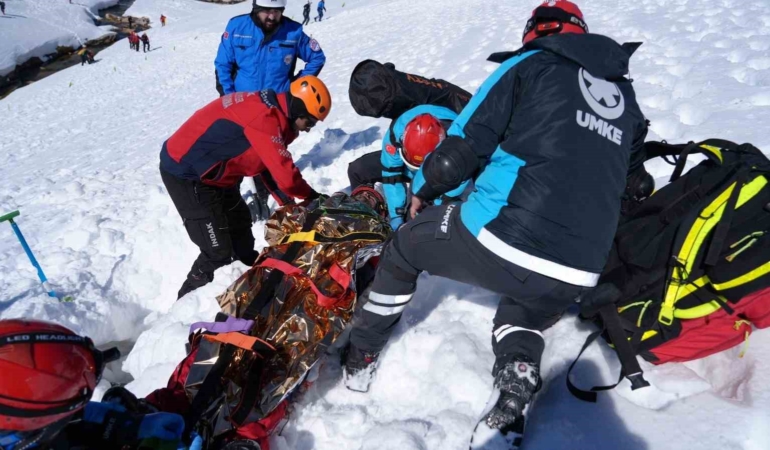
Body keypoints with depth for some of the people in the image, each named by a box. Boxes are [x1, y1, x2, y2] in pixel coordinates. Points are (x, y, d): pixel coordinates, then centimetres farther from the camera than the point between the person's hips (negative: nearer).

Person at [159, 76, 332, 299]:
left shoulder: (268, 107, 3)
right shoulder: (265, 117, -28)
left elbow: (270, 166, 7)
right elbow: (285, 175, -29)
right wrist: (312, 195, -11)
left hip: (210, 172, 10)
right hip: (186, 172, -10)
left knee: (239, 224, 22)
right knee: (218, 251, -7)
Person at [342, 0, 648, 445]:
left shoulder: (530, 65, 7)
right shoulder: (627, 96, 22)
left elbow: (463, 146, -1)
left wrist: (423, 190, 17)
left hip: (501, 241, -4)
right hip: (575, 277, 5)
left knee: (405, 247, 23)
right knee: (528, 312, 38)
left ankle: (360, 359, 35)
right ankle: (514, 399, 12)